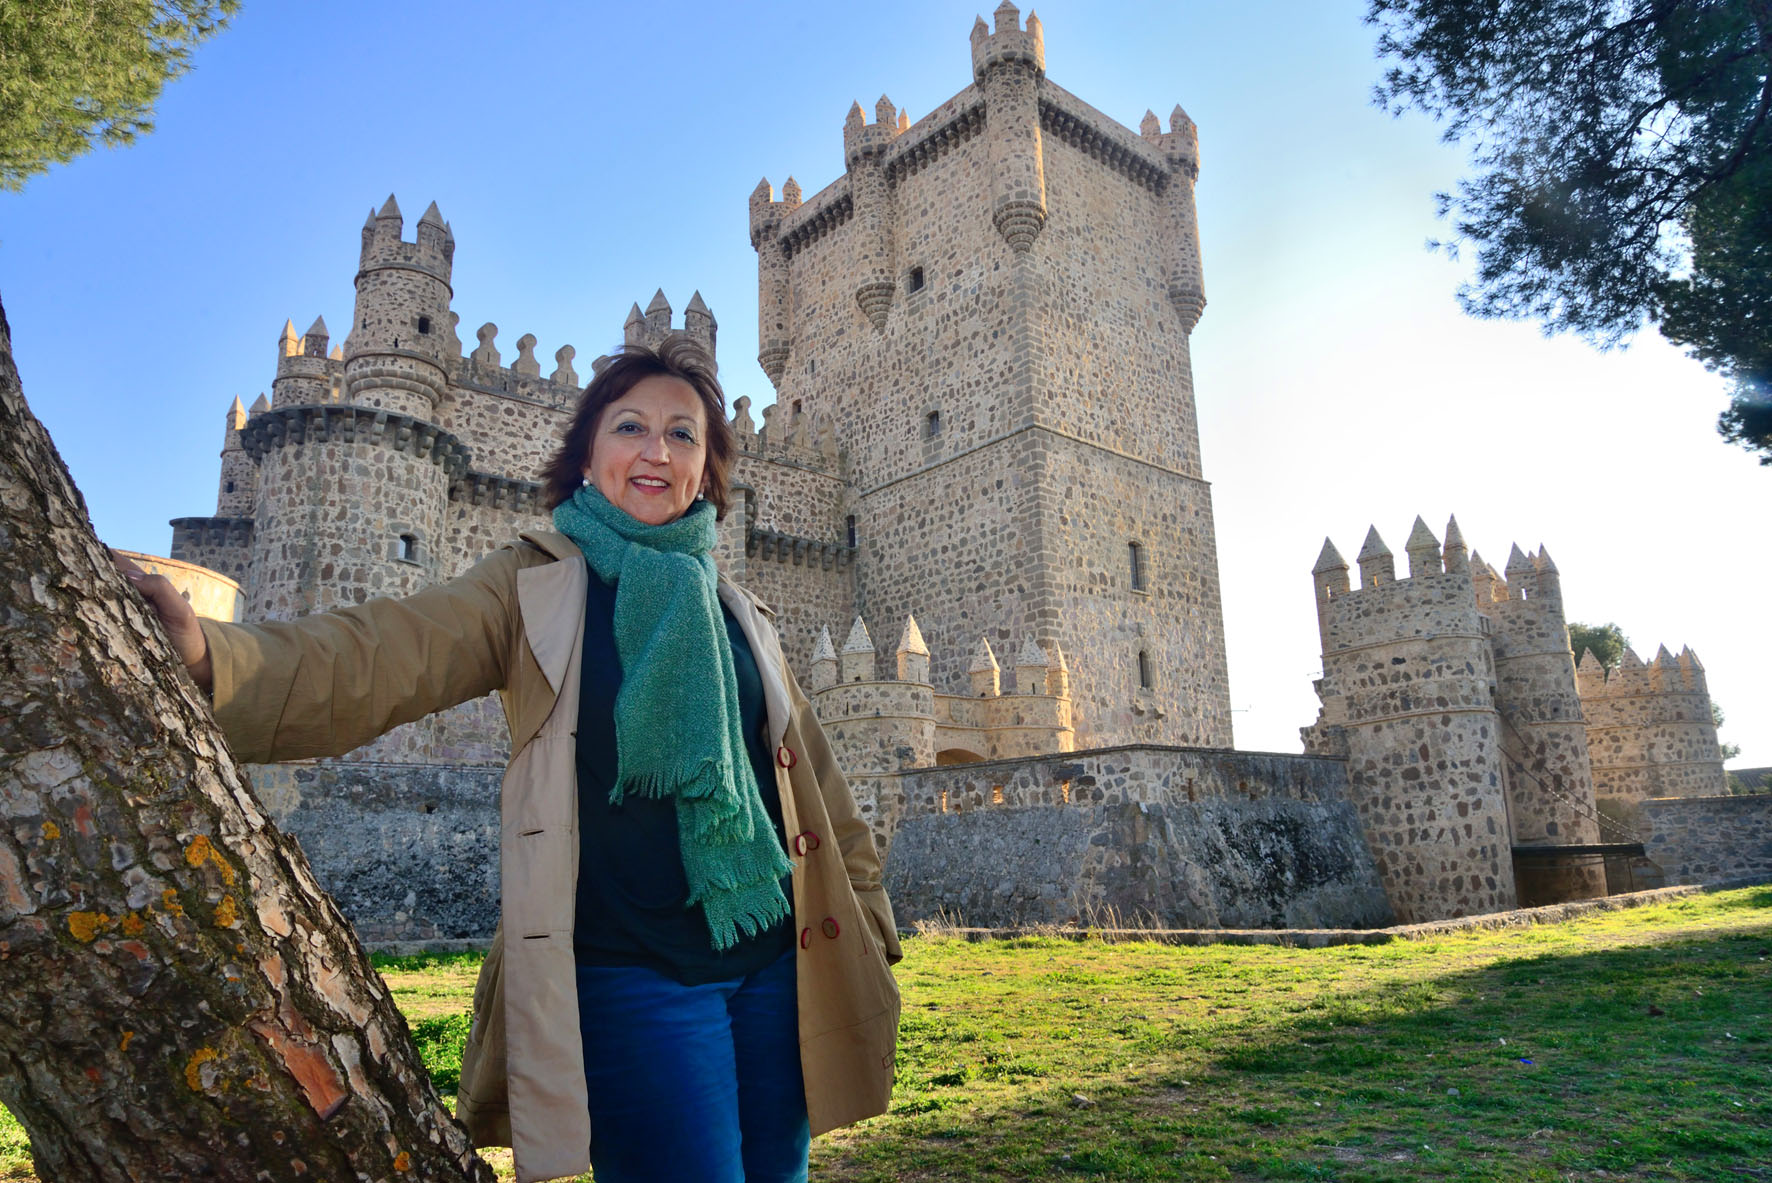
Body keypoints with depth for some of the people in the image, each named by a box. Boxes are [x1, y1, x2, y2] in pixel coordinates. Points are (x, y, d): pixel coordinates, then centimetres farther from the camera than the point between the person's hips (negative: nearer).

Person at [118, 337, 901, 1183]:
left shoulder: (739, 618, 12)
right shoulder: (536, 587, 1)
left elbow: (818, 789, 17)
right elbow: (373, 662, -15)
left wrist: (866, 933, 12)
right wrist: (209, 655, -33)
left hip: (773, 973, 5)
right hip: (627, 978, -4)